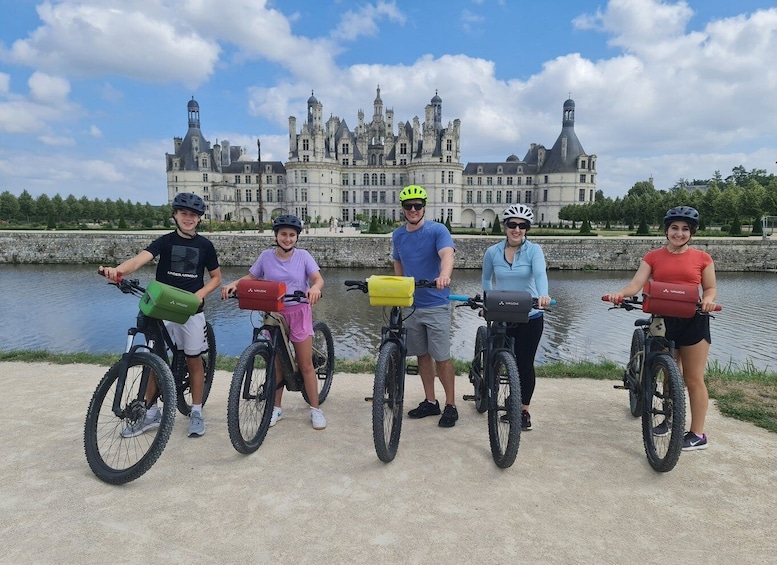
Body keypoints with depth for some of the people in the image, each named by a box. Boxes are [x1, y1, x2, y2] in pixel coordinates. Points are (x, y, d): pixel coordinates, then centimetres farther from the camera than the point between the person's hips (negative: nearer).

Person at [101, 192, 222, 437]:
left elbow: (216, 277, 8)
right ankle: (151, 413, 20)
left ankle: (196, 413, 19)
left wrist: (200, 294, -10)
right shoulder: (165, 241, -2)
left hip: (191, 311, -1)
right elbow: (140, 258, -20)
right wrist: (118, 270, -41)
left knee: (194, 361, 5)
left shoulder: (204, 245, 0)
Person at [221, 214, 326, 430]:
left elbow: (318, 278, -14)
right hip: (274, 314, 2)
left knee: (305, 364, 2)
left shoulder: (303, 256, -5)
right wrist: (233, 284, -12)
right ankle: (276, 408, 24)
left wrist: (314, 288, -37)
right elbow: (251, 277, 7)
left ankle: (315, 409, 13)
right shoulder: (266, 256, 0)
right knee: (277, 363, 10)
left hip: (298, 312, -2)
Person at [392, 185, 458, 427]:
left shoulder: (437, 230, -10)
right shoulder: (398, 235, 7)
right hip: (410, 305, 5)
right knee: (422, 355, 13)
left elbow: (447, 254, -29)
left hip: (436, 305, -5)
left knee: (442, 357, -1)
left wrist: (444, 275, -49)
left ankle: (451, 405, 12)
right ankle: (430, 402, 25)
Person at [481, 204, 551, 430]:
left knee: (525, 364, 3)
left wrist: (543, 294, -45)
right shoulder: (492, 252, -1)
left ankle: (524, 410, 20)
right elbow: (486, 279, 14)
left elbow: (540, 273, -26)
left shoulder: (533, 250, -8)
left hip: (530, 318, -2)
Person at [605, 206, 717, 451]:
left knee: (693, 379, 3)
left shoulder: (702, 258, 1)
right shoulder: (653, 257, 2)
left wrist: (708, 300, -16)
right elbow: (636, 284, -9)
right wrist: (619, 293, -29)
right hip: (663, 320, 2)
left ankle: (697, 435, 11)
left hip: (693, 321, -2)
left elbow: (711, 288, 6)